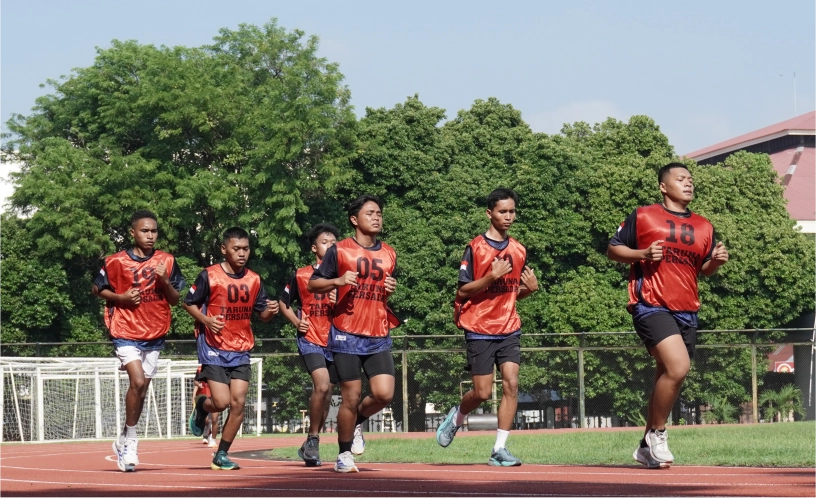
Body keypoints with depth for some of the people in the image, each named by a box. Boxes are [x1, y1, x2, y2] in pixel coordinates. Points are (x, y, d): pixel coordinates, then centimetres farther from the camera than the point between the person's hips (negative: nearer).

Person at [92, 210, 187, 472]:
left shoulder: (166, 261, 3)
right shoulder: (116, 262, -4)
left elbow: (175, 300, 6)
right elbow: (97, 289, 6)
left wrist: (165, 281, -13)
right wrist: (120, 297, -11)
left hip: (155, 335, 4)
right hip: (126, 332, -4)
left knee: (142, 387, 9)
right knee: (138, 382, -19)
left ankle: (124, 441, 25)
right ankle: (130, 439, -3)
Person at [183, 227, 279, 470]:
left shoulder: (254, 280, 5)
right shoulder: (209, 276, -9)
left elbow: (262, 314, 11)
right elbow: (188, 303, -1)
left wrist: (271, 310, -13)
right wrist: (206, 320, -18)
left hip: (241, 350, 4)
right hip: (213, 349, -4)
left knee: (238, 403, -4)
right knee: (222, 401, -12)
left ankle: (221, 455, 9)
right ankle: (201, 406, 24)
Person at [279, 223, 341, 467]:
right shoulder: (301, 275, 4)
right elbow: (284, 303, 16)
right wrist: (296, 321, -1)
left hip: (336, 340, 3)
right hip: (310, 339, -3)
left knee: (325, 394, 7)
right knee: (322, 385, -22)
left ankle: (309, 446, 20)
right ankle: (313, 439, -8)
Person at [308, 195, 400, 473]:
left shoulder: (389, 254, 13)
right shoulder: (339, 250, 0)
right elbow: (312, 285, 2)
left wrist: (391, 290, 4)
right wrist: (338, 281, -16)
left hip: (379, 337, 4)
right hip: (347, 335, -4)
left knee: (384, 394, -10)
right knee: (351, 397, -2)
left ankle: (358, 422, 22)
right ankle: (344, 455, 16)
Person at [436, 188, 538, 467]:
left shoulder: (519, 250, 9)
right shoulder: (475, 248, -6)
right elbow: (462, 292, -9)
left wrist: (530, 288, -3)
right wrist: (491, 277, -21)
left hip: (509, 329, 4)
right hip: (480, 330, -4)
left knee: (511, 384, -10)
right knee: (482, 392, -3)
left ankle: (499, 449, -6)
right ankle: (456, 418, 28)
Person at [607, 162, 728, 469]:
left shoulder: (703, 227, 15)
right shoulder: (642, 217, 2)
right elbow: (613, 250, 5)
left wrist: (716, 261, 0)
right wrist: (643, 254, -12)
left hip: (687, 313, 6)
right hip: (651, 306, -6)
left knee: (667, 378, 11)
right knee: (678, 366, -24)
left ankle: (647, 448, 24)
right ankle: (657, 433, -7)